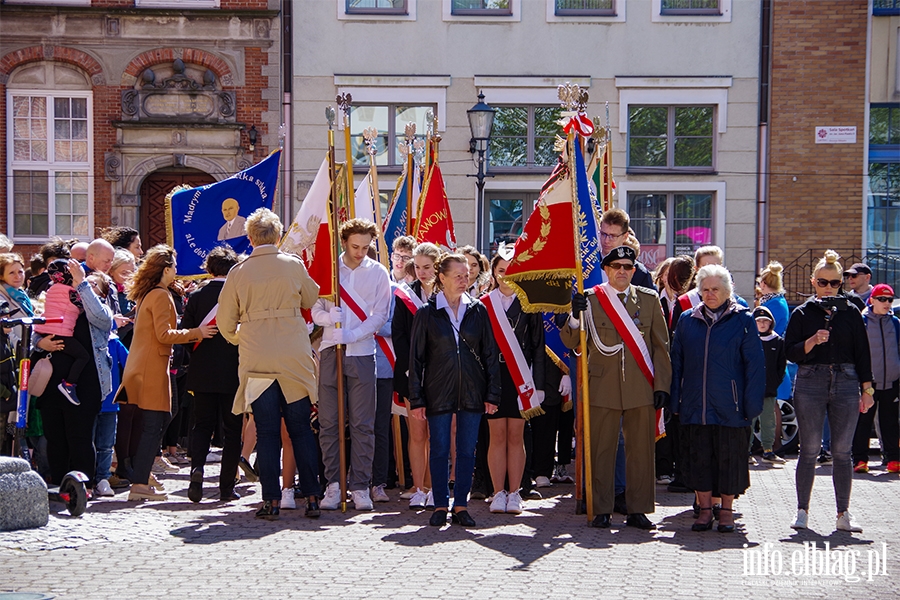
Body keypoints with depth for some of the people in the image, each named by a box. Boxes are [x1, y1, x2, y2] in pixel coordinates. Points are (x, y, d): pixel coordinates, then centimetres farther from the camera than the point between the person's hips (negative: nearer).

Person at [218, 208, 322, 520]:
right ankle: (312, 497, 8)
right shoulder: (294, 265, 0)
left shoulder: (238, 272, 0)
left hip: (256, 360, -1)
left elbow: (225, 322, 6)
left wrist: (238, 340, 26)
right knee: (301, 428, 8)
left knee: (267, 432, 4)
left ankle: (272, 500, 3)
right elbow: (310, 300, 17)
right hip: (294, 358, 1)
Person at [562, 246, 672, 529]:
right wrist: (575, 316, -20)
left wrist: (662, 385, 2)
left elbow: (661, 345, 10)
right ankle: (602, 511, 9)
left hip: (641, 388, 1)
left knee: (641, 450, 4)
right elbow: (570, 342, 0)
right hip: (602, 387, -1)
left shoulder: (649, 299, 9)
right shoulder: (590, 299, 4)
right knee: (601, 450, 1)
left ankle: (638, 510, 12)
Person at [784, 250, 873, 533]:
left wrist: (867, 389, 3)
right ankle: (802, 511, 8)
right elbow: (790, 351, 0)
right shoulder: (802, 313, 5)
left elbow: (862, 353, 9)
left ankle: (843, 513, 9)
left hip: (845, 383, 1)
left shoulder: (850, 313, 9)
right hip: (810, 384, -1)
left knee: (842, 452, 2)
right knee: (809, 450, 0)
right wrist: (812, 342, -17)